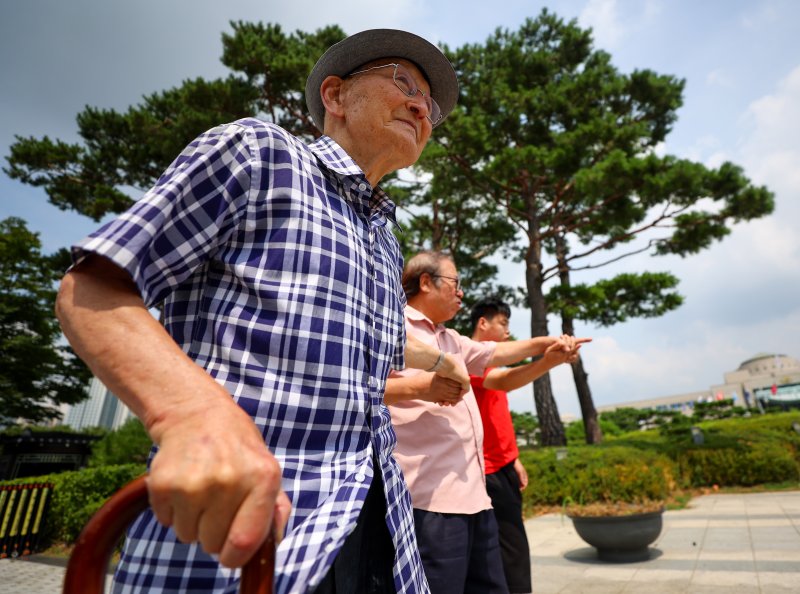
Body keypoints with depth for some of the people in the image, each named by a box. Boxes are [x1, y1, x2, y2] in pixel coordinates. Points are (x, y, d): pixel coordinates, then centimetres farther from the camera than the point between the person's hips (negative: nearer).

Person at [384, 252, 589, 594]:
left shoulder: (451, 340, 22)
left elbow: (496, 353, 34)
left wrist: (546, 343, 31)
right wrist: (418, 387, -26)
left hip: (473, 494, 10)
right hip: (433, 498, -9)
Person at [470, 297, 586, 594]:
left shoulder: (487, 362, 16)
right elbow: (503, 382, -35)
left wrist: (514, 459, 17)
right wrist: (548, 361, -49)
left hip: (503, 467, 10)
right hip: (490, 472, -10)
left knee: (510, 551, 14)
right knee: (513, 554, -7)